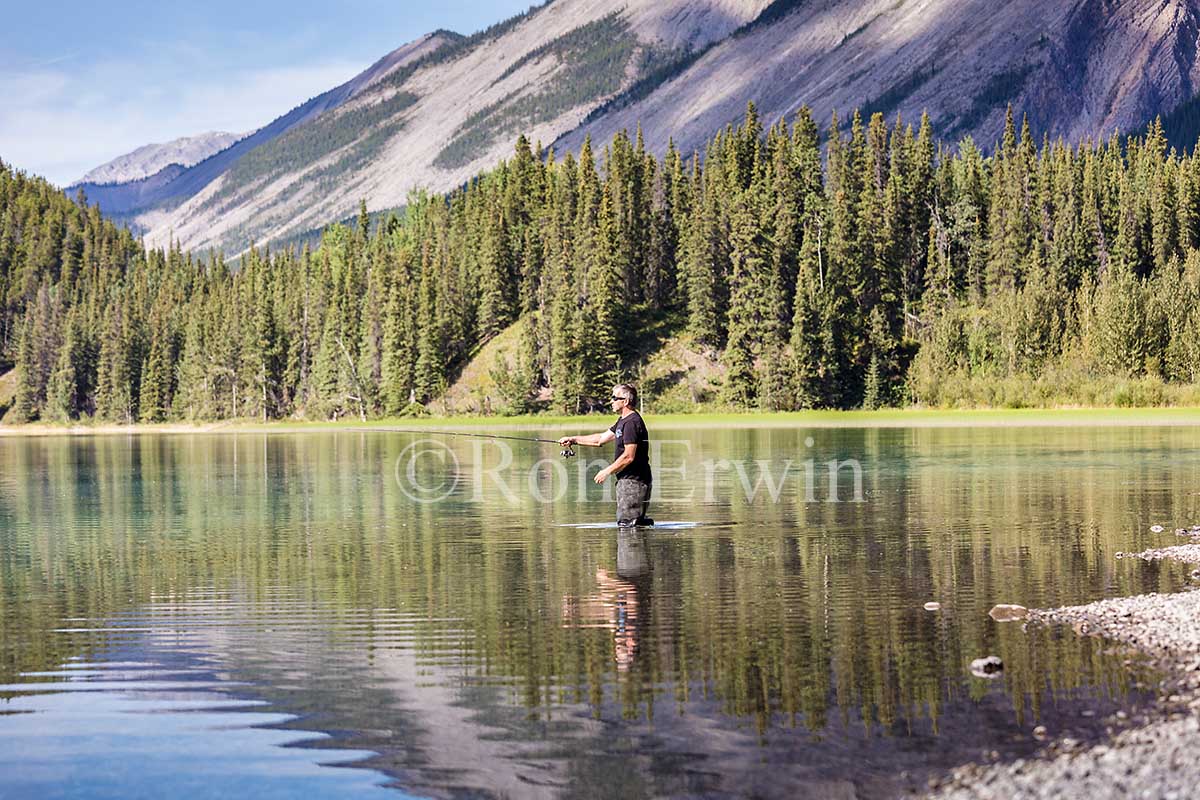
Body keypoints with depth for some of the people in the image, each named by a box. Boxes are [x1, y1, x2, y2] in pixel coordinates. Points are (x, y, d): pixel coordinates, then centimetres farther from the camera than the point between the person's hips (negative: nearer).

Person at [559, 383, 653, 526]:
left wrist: (607, 471, -14)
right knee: (633, 522, 13)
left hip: (634, 481, -11)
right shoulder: (623, 421, 17)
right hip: (628, 479, 11)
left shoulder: (632, 422, -16)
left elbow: (629, 456, -22)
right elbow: (601, 438, 24)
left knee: (626, 523, -9)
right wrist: (574, 439, 19)